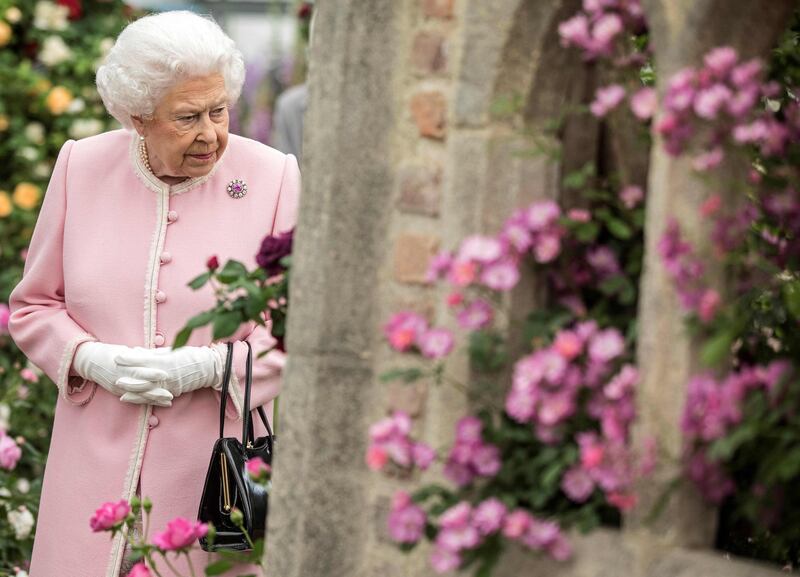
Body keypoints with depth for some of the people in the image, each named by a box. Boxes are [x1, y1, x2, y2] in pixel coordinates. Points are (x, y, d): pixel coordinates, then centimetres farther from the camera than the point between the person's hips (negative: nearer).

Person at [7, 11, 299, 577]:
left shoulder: (274, 178, -3)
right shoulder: (82, 167, 4)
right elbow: (33, 305, 12)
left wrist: (206, 366, -14)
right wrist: (91, 358, -8)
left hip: (213, 466, -2)